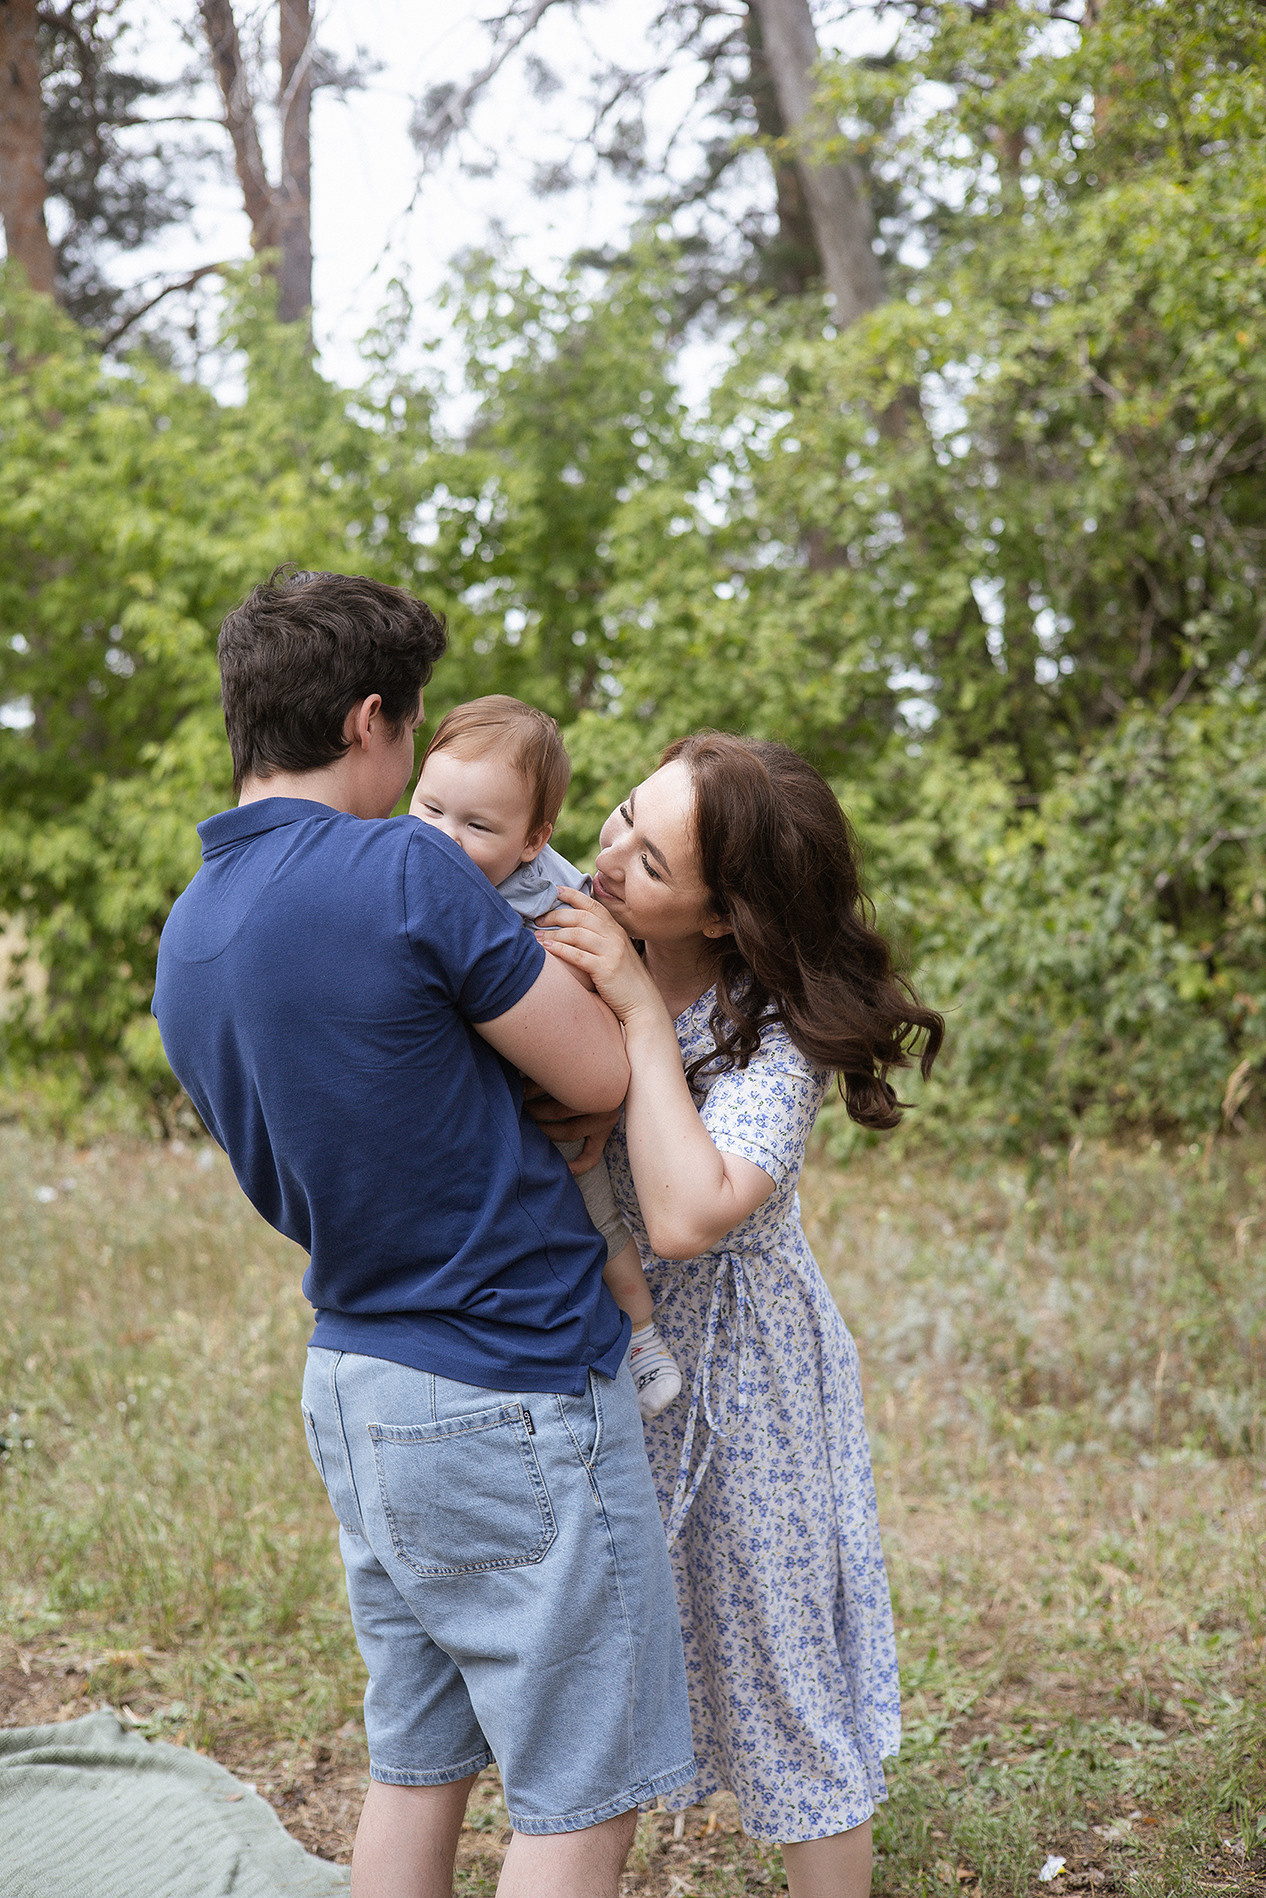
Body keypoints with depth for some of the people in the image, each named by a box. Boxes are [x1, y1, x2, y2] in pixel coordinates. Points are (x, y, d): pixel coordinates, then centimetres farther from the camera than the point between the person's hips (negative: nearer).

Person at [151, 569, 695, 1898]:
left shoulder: (185, 935, 6)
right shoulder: (404, 871, -19)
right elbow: (602, 1075, -12)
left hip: (353, 1378, 8)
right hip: (513, 1394, -8)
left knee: (415, 1763, 18)